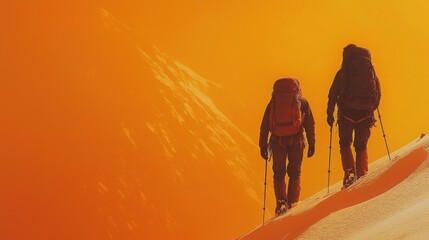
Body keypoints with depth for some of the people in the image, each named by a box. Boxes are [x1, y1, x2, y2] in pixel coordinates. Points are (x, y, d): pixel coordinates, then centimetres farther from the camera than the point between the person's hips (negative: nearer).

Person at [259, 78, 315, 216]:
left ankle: (281, 202, -6)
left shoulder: (272, 103, 14)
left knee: (279, 174, 9)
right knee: (295, 173, 9)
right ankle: (292, 203, -1)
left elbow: (264, 126, 11)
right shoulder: (302, 102, 12)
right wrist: (311, 144, 10)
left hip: (277, 142, 1)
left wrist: (263, 146, 13)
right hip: (296, 141, -1)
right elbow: (310, 124, 8)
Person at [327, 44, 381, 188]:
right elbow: (378, 94, 12)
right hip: (365, 114, 2)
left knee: (345, 144, 10)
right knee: (361, 146, 13)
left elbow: (333, 94, -1)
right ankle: (362, 175, 4)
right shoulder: (370, 70, 8)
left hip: (347, 113, -2)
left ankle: (349, 172, -9)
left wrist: (330, 114, 5)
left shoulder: (343, 71, 1)